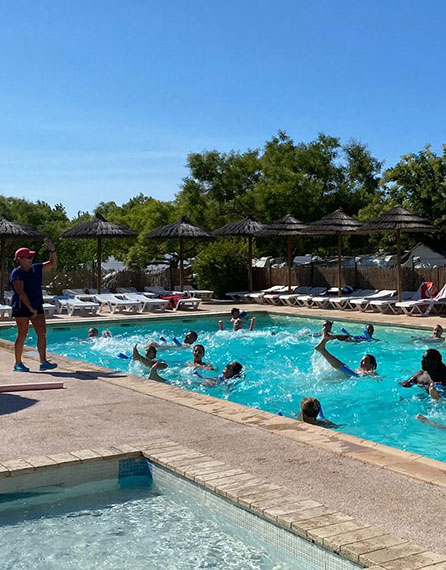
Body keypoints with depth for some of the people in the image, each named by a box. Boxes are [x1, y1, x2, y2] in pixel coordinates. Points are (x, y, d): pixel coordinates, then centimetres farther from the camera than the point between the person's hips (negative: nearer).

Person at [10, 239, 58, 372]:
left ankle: (43, 362, -2)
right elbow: (21, 292, -18)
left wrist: (52, 250, 0)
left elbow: (53, 264, 15)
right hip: (22, 307, -6)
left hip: (37, 306, 6)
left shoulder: (36, 268, 10)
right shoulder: (16, 273, -11)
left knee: (42, 333, -2)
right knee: (22, 335, -3)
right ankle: (18, 363, 9)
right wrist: (30, 308, -22)